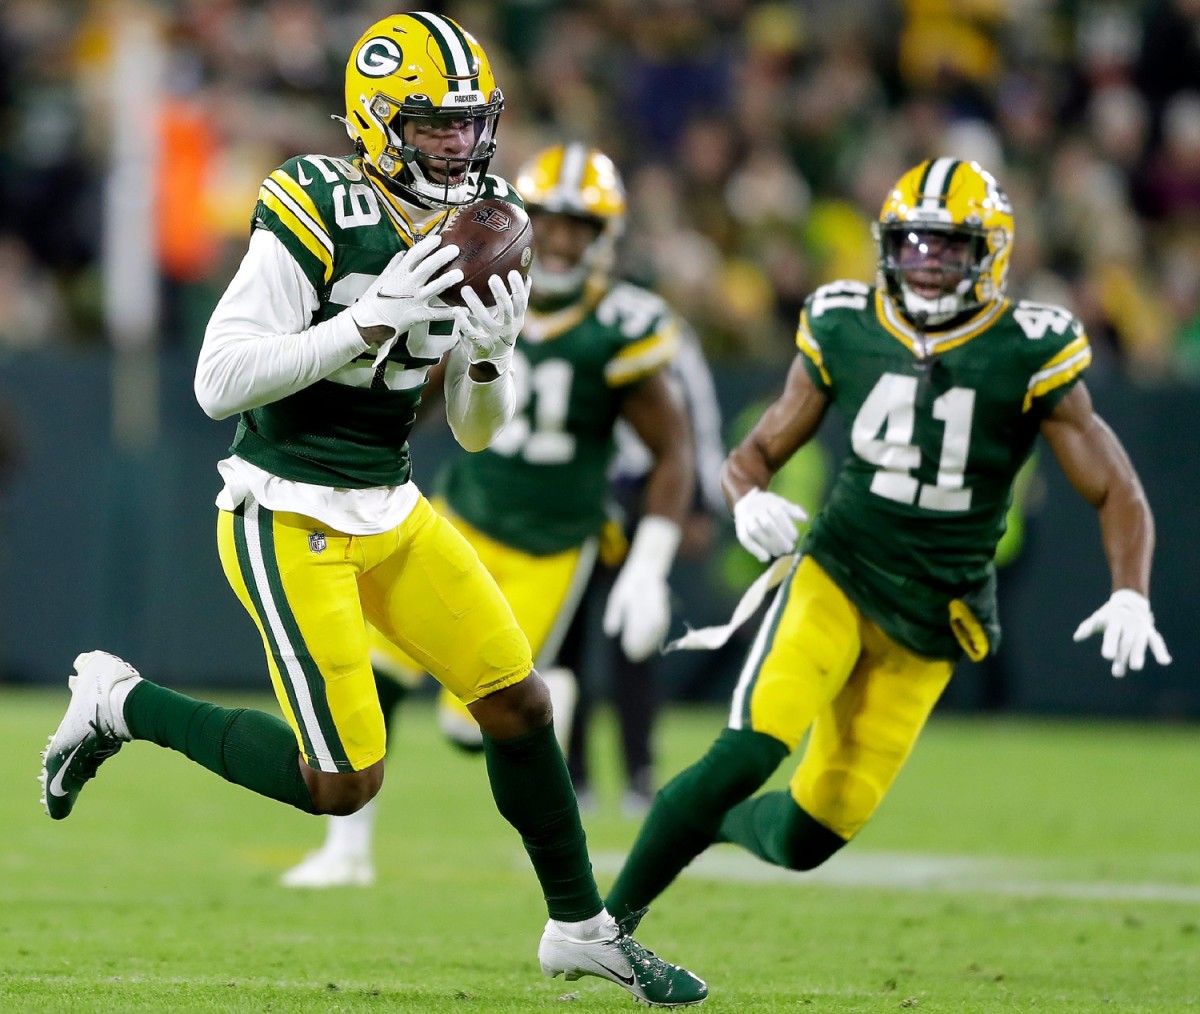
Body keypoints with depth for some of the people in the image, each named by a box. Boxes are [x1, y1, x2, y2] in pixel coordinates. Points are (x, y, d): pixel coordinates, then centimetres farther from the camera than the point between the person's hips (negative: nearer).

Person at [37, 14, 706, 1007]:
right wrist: (371, 318, -27)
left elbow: (478, 430, 10)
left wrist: (489, 355, -12)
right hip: (290, 522, -8)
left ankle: (581, 927, 23)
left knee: (520, 701, 5)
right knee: (342, 781, -9)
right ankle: (121, 706, 10)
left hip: (392, 513, 8)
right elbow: (220, 382, -23)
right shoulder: (317, 214, -19)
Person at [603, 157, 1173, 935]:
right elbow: (756, 454, 6)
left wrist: (1131, 596, -22)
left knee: (811, 835, 0)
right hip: (837, 577, 0)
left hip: (930, 623, 0)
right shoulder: (846, 333, -3)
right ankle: (611, 917, -16)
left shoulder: (1029, 357, -8)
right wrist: (750, 500, -18)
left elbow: (1118, 494, -5)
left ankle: (716, 824, 34)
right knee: (751, 750, -26)